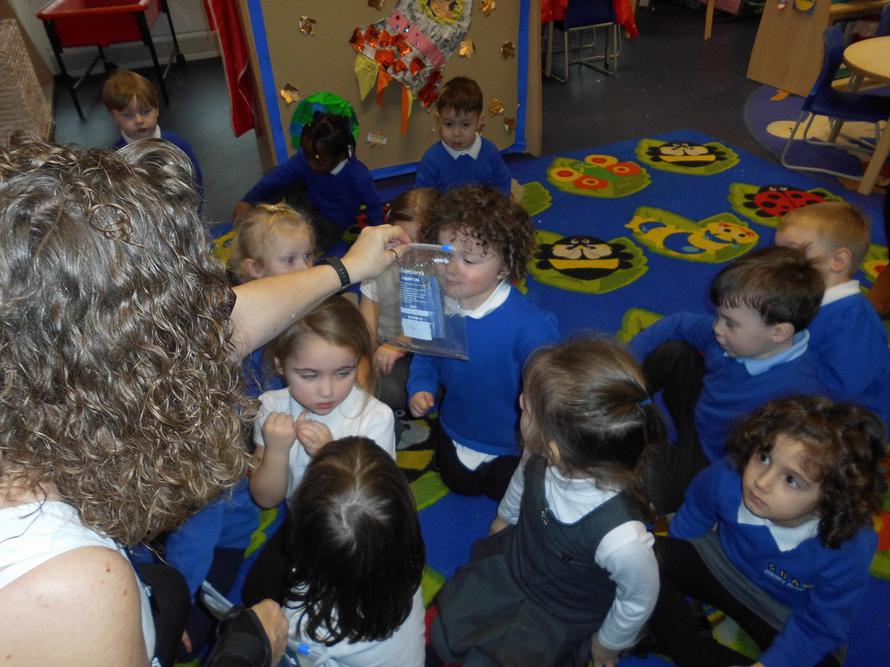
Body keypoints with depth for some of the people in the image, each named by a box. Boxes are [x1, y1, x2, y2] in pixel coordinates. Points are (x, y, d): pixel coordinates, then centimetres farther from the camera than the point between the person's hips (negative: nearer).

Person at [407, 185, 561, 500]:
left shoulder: (530, 326, -38)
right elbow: (425, 354, -1)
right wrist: (420, 387, -17)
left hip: (511, 445, -5)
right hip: (454, 430, 5)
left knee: (502, 489, 25)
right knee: (459, 483, 32)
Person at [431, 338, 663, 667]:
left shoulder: (622, 539, -45)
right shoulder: (541, 454, -29)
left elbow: (640, 598, -22)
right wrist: (504, 518, 19)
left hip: (559, 619, -4)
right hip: (513, 563, 5)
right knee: (444, 637, 15)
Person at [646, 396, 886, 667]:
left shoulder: (847, 553, -33)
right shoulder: (726, 477, -30)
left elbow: (819, 630, -17)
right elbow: (683, 533, -9)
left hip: (787, 615, -1)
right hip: (721, 561, 2)